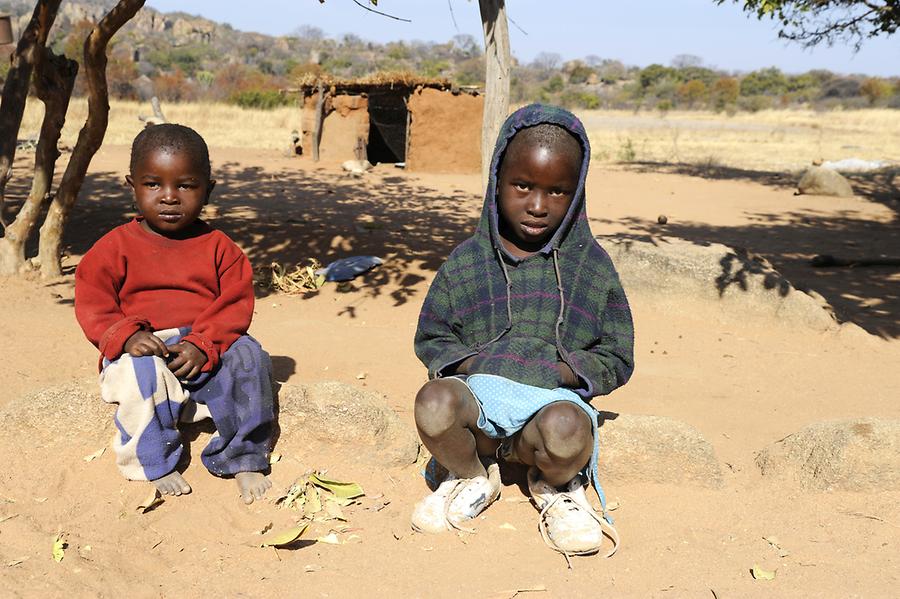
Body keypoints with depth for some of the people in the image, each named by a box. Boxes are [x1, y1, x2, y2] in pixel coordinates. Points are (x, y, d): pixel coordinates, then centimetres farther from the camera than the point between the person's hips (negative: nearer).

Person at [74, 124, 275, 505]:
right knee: (140, 373, -35)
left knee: (248, 359, -25)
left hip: (206, 350, 2)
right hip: (142, 349, -1)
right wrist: (126, 336, -21)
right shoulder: (116, 246, 3)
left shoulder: (217, 246, 5)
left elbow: (235, 303, -2)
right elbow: (92, 304, -1)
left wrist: (202, 346, -19)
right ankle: (156, 466, -16)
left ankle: (244, 460, -11)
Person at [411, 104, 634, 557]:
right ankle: (471, 478, 3)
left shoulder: (592, 267, 6)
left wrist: (568, 372, -11)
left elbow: (617, 358, 9)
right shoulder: (466, 261, 7)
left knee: (568, 432, -38)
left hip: (552, 402, -1)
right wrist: (468, 362, -8)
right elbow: (431, 338, 13)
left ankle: (556, 488, 4)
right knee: (434, 403, -35)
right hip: (479, 391, 1)